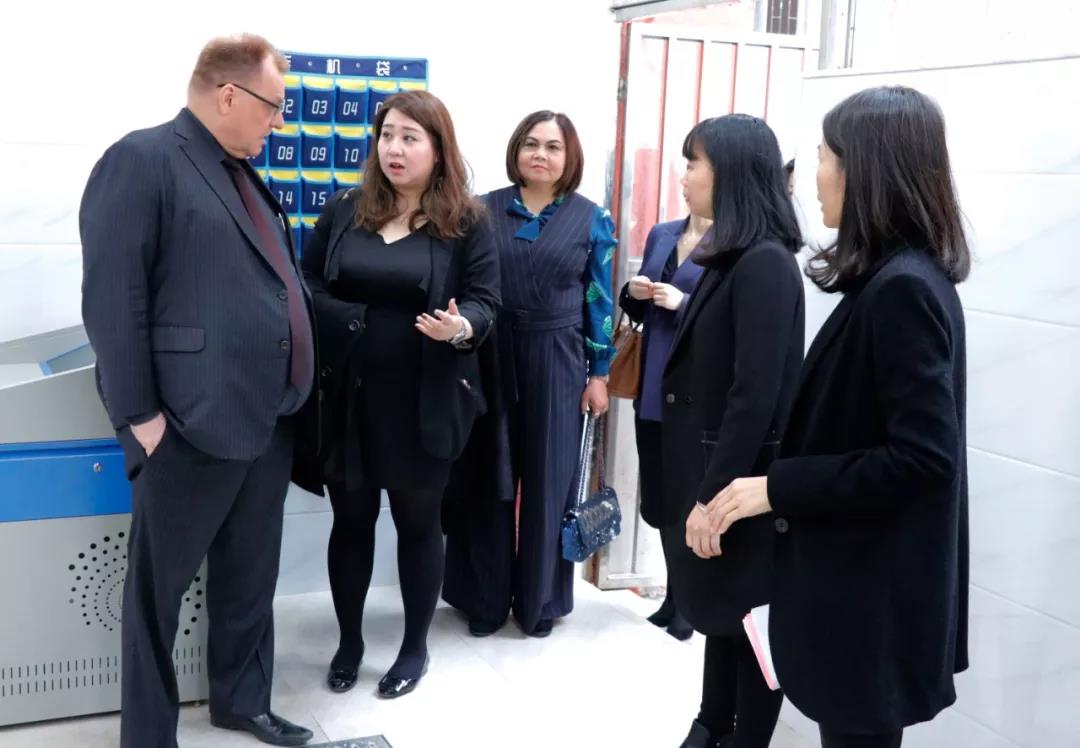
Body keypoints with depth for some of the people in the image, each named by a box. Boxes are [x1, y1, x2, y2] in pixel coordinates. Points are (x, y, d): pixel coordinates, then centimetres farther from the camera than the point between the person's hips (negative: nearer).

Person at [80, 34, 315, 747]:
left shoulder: (245, 175, 16)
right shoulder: (141, 159, -10)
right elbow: (113, 298, -16)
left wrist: (293, 389, 19)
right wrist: (138, 414, -18)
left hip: (268, 419, 8)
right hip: (193, 424, -8)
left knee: (251, 579, 20)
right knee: (161, 587, 7)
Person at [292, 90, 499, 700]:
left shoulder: (467, 223, -3)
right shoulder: (343, 213, 5)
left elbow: (485, 303, -5)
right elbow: (307, 285, 8)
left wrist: (462, 328, -27)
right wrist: (336, 321, -12)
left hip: (423, 404, -2)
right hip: (349, 401, 3)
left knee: (419, 522, 12)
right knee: (351, 520, 13)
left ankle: (416, 647, 28)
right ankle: (349, 641, 31)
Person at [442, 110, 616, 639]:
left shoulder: (591, 219, 2)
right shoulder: (485, 210, 2)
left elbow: (599, 300, 3)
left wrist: (599, 373, 0)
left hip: (556, 362, 0)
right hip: (490, 358, 1)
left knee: (548, 481, 7)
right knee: (488, 480, 6)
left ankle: (539, 600, 22)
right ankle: (485, 599, 21)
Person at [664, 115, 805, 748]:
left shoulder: (765, 264, -20)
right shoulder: (733, 259, 9)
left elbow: (755, 396, -23)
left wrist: (715, 495, -21)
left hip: (741, 484, -9)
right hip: (712, 470, 9)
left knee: (749, 623, 7)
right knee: (720, 613, 19)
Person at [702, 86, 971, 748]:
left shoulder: (902, 288, -22)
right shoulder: (895, 278, 8)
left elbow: (923, 456, -25)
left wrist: (777, 488, -21)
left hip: (874, 589, -9)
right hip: (861, 573, 9)